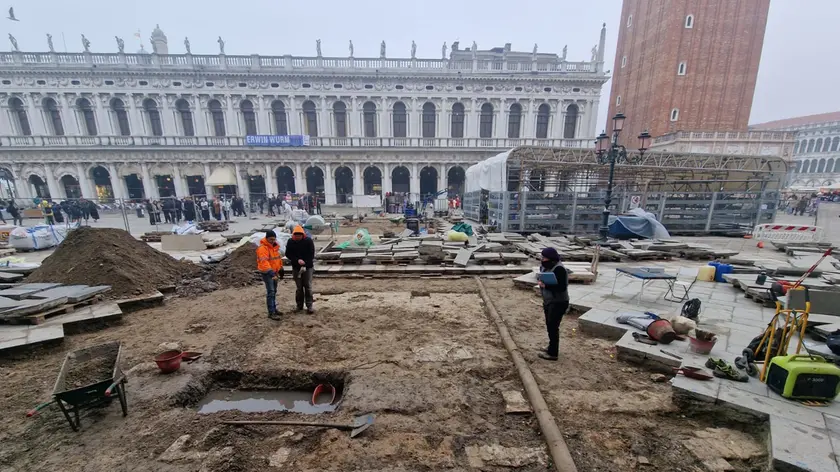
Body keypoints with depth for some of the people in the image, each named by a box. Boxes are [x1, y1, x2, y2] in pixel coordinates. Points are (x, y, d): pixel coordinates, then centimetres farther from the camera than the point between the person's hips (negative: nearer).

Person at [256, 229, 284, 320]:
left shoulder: (275, 246, 9)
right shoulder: (262, 248, -20)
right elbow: (264, 262, -31)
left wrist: (280, 269, 20)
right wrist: (271, 272, -40)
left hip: (274, 272, 9)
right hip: (267, 273, -9)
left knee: (274, 291, 16)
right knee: (270, 292, -8)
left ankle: (274, 309, 28)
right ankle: (271, 313, -2)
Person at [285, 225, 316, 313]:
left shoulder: (308, 240, -6)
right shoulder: (290, 242, -1)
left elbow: (311, 254, -7)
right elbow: (288, 254, -2)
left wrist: (305, 264, -17)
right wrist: (297, 260, -17)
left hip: (307, 267, -2)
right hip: (296, 268, 2)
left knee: (308, 287, -1)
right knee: (298, 287, 10)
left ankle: (309, 306, 3)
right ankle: (299, 305, 22)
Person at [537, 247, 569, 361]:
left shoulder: (559, 269, -22)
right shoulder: (545, 266, 5)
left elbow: (562, 287, -27)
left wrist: (545, 285, -27)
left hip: (558, 303, -9)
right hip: (549, 302, 9)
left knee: (553, 327, -1)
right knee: (549, 326, 19)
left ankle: (553, 353, 12)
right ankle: (552, 348, 35)